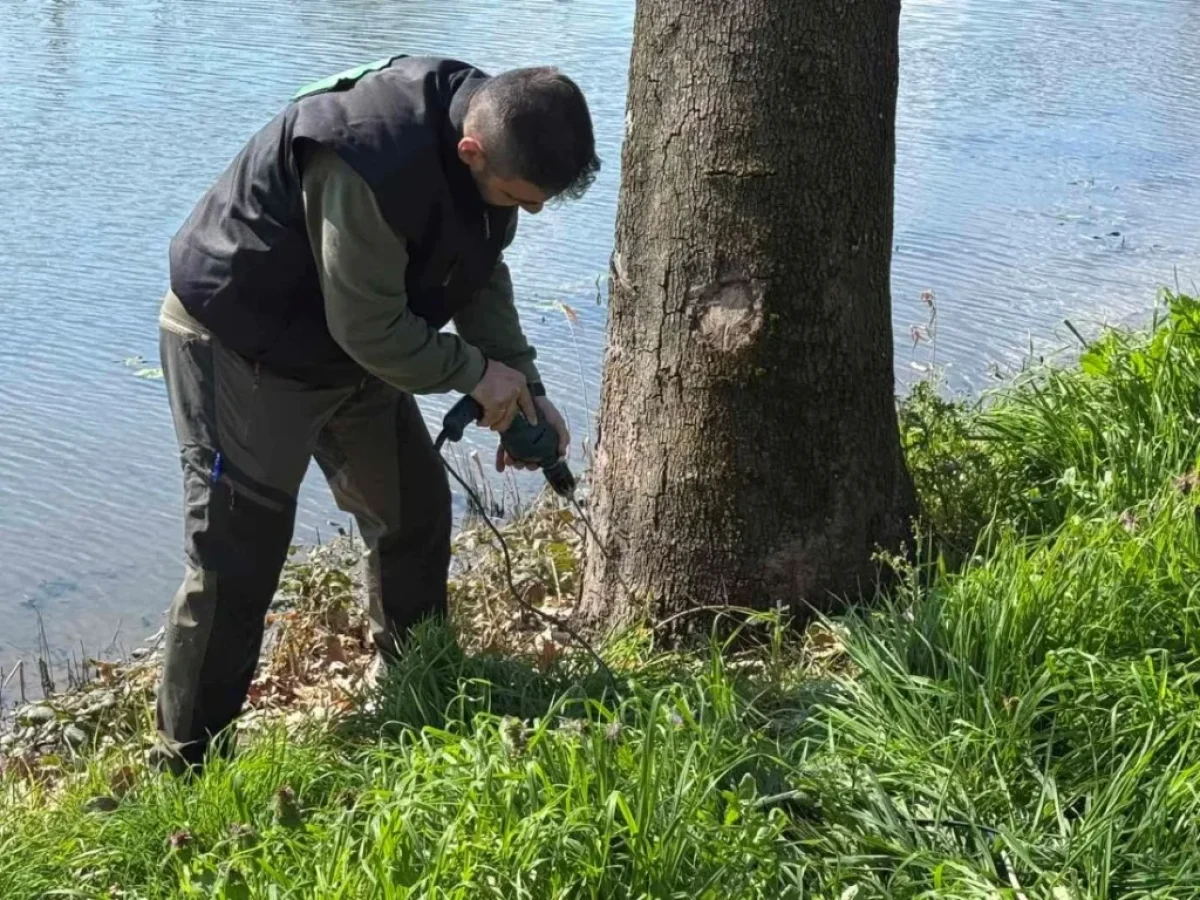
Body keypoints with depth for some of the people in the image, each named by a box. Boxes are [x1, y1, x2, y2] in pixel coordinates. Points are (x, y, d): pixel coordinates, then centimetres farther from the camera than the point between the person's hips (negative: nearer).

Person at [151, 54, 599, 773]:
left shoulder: (488, 136, -9)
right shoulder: (371, 162, -37)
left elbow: (482, 275, 4)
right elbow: (370, 327, -30)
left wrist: (526, 389, -5)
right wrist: (475, 372, -17)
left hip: (347, 344, 9)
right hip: (239, 349, -8)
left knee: (416, 508, 13)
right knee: (238, 559, -8)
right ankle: (187, 766, 5)